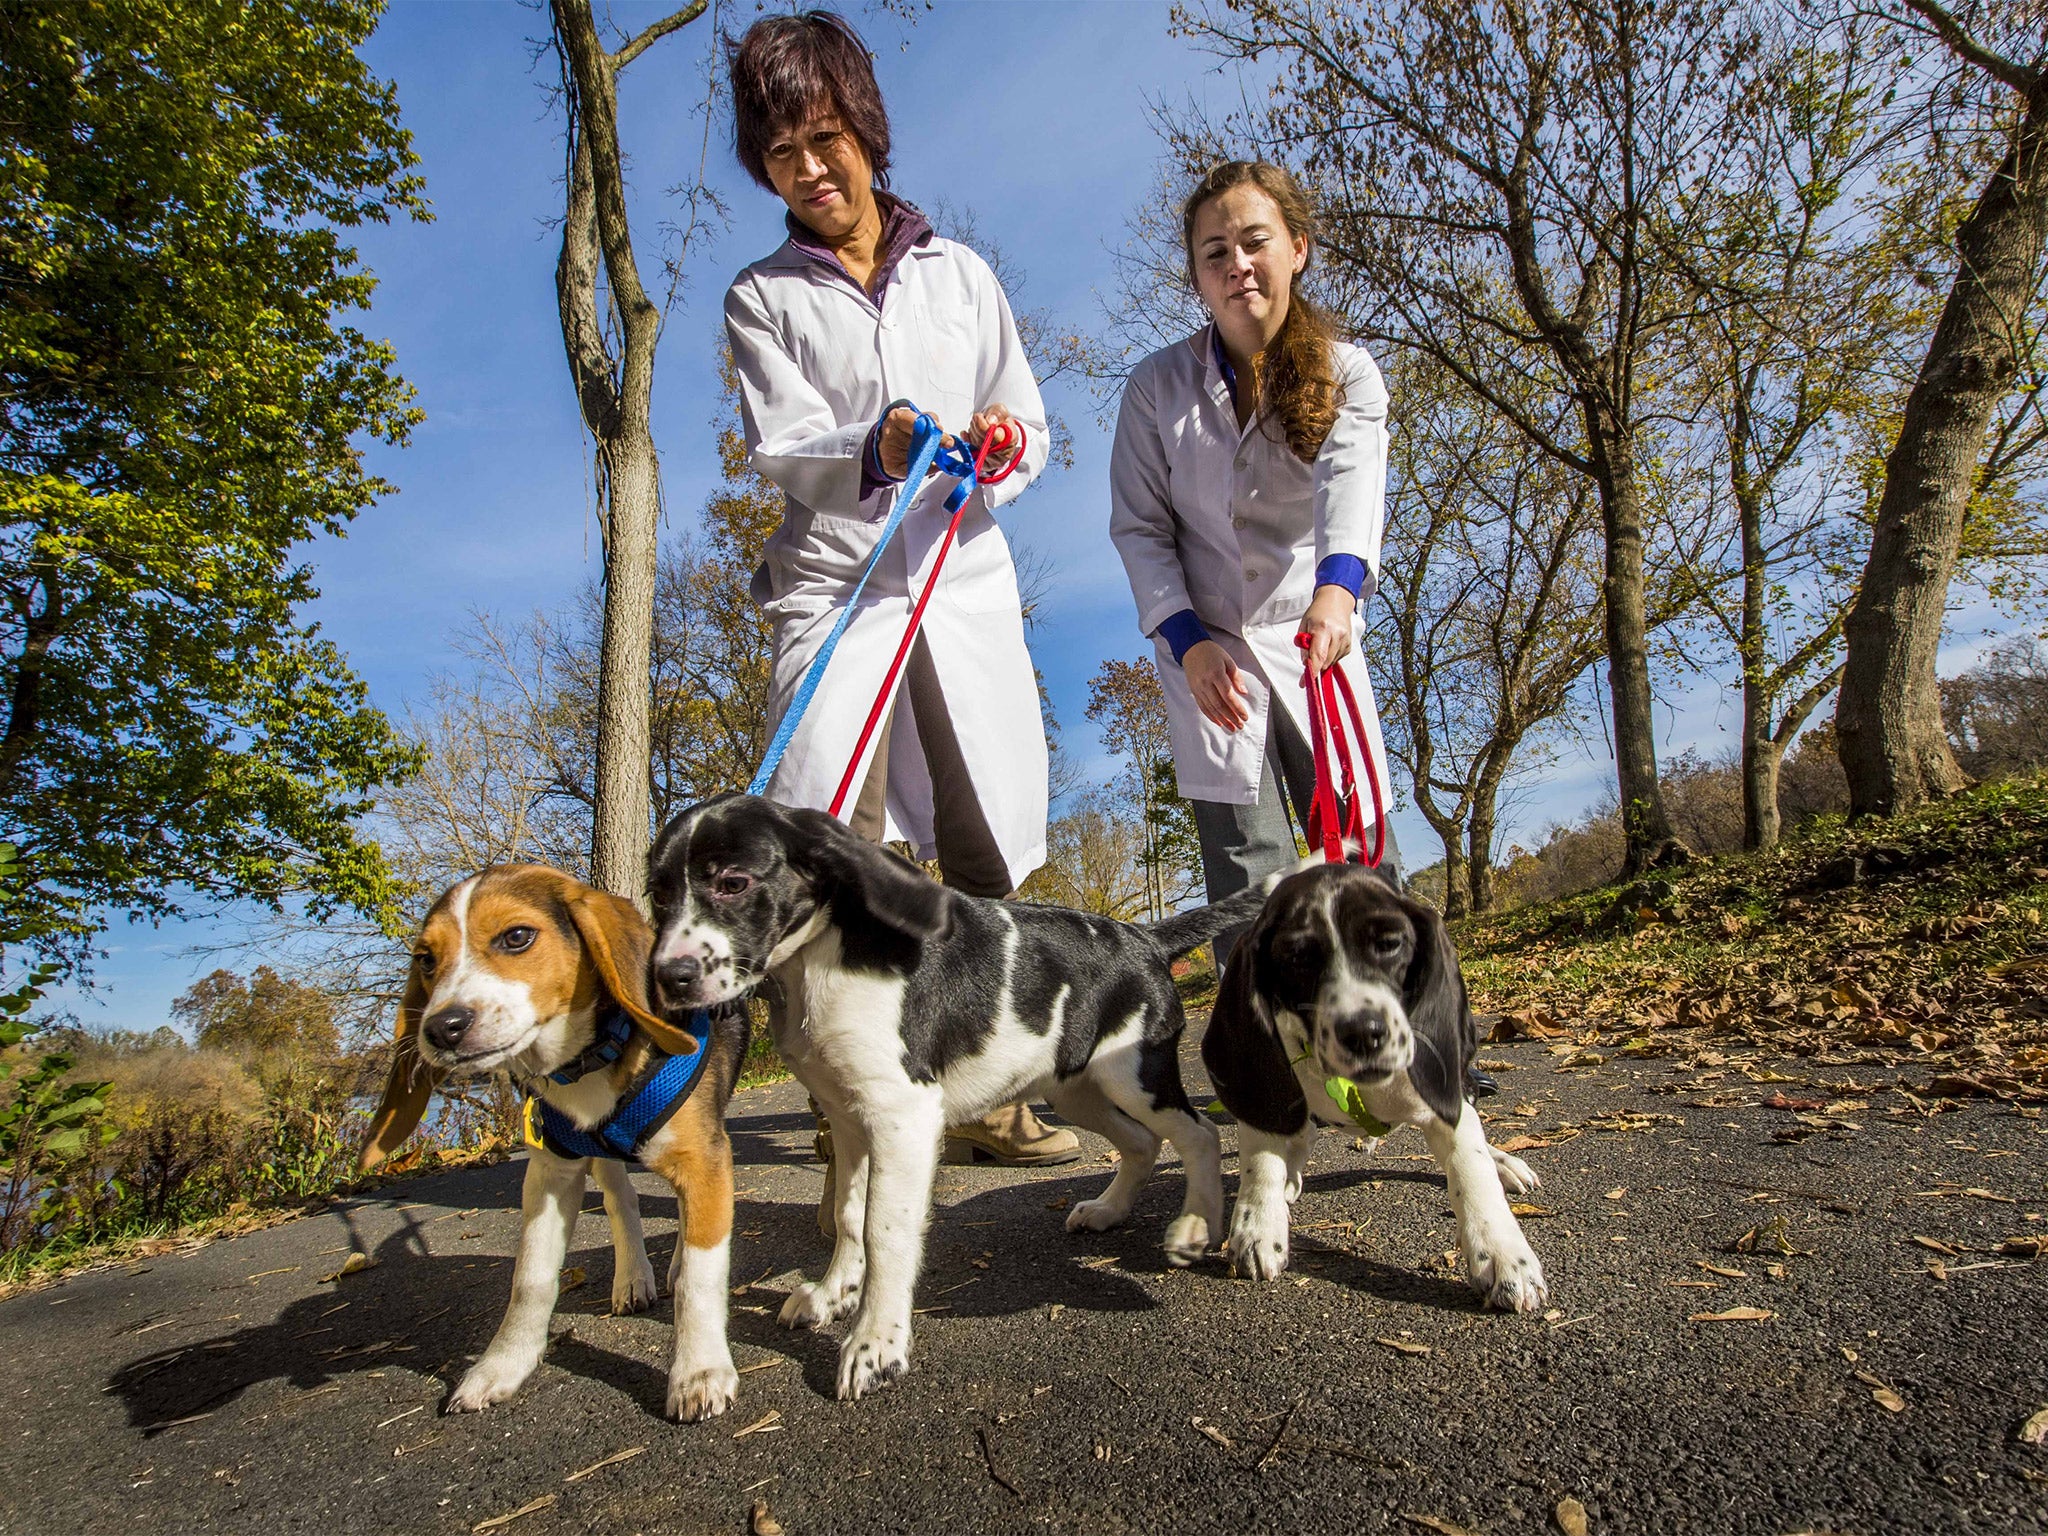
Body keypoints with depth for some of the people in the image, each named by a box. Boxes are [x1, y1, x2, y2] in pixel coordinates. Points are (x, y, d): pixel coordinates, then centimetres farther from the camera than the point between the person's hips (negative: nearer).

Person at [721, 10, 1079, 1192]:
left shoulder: (960, 273, 16)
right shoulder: (763, 299, 9)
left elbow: (1033, 429, 14)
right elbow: (783, 447, -6)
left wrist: (1002, 454, -10)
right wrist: (874, 451, -27)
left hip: (966, 580, 3)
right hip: (834, 587, -2)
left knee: (986, 856, 4)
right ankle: (854, 1133, -9)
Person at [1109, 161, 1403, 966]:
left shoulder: (1347, 373, 0)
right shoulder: (1158, 385, 2)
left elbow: (1352, 478, -20)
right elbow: (1139, 525, 0)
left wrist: (1338, 583, -41)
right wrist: (1187, 639, -14)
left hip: (1314, 637, 1)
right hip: (1204, 643, 0)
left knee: (1363, 854, -3)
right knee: (1249, 875, -5)